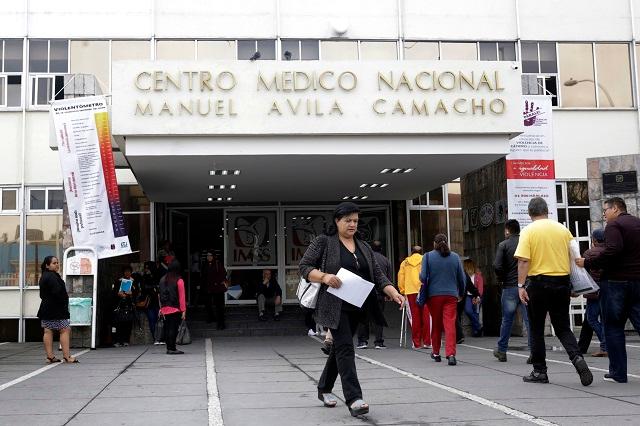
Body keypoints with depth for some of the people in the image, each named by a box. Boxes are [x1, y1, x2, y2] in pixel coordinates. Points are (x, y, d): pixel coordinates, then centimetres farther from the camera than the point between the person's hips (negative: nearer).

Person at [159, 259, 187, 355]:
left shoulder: (163, 279, 8)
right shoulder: (179, 281, -9)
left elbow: (160, 295, 12)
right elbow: (181, 297, -9)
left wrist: (161, 308, 17)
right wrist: (183, 310, -7)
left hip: (165, 309, 6)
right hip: (175, 308, -6)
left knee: (168, 328, 11)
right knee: (173, 328, -4)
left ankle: (169, 348, 16)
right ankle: (172, 349, -5)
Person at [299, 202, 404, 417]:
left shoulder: (364, 247, 14)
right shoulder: (323, 242, -2)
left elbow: (378, 275, 9)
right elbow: (304, 266, -5)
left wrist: (393, 292, -7)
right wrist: (324, 277, -22)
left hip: (356, 307, 6)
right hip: (335, 306, -6)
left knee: (340, 347, 15)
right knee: (345, 347, -14)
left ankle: (324, 388, 32)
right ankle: (353, 398, -16)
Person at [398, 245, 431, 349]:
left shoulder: (405, 263, 12)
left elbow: (400, 277, 9)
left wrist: (402, 291, 15)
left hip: (410, 292, 2)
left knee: (415, 317, 6)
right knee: (425, 316, 3)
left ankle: (416, 343, 7)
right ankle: (426, 342, 3)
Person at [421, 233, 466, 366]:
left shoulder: (428, 256, -2)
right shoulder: (455, 257, 5)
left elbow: (423, 277, -9)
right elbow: (462, 278, 8)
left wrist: (427, 286, 14)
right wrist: (461, 294, 23)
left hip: (434, 295, 0)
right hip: (451, 295, 0)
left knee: (436, 324, 14)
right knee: (450, 324, -5)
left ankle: (436, 353, 26)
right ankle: (451, 354, -18)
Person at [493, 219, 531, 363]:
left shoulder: (503, 245, -3)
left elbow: (497, 266, -14)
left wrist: (502, 278, 4)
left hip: (510, 287, -1)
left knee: (506, 320, 12)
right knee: (529, 320, 1)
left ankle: (501, 351, 22)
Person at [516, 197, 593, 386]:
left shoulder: (529, 231, -6)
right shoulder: (562, 229, 6)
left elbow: (523, 261, -14)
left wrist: (521, 285, -12)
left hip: (538, 282, -3)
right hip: (562, 282, 3)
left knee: (537, 329, 8)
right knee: (563, 327, 12)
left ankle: (539, 371, 13)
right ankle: (577, 357, -12)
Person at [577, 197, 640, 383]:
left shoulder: (614, 225, -8)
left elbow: (613, 251, -23)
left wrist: (588, 263, -16)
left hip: (616, 281, -6)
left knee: (613, 326, 3)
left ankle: (618, 372, 4)